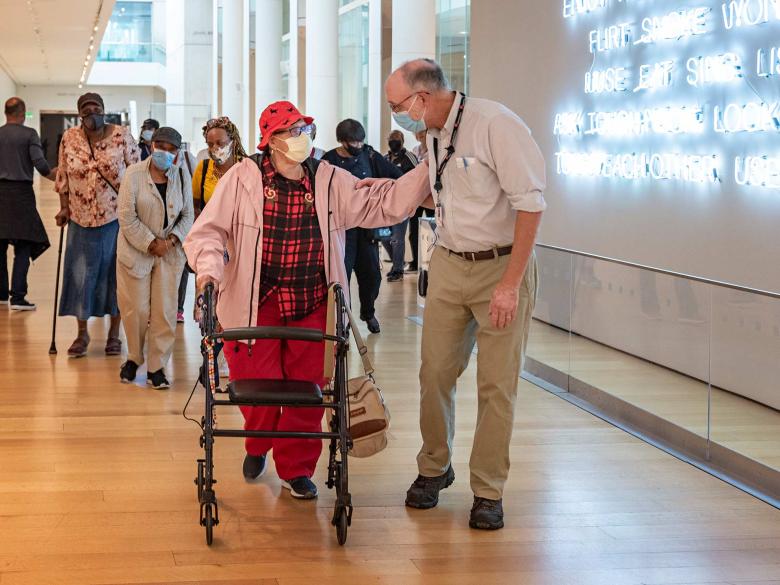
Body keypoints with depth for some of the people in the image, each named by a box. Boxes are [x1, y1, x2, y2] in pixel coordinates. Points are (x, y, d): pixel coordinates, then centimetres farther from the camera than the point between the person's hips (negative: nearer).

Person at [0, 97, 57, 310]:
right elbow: (39, 163, -13)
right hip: (21, 192, -4)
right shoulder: (29, 134, -4)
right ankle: (17, 296, -11)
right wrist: (55, 177, 3)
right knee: (23, 246, -3)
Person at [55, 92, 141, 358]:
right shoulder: (69, 138, 2)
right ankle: (82, 333, 14)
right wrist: (64, 208, 3)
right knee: (80, 274, 3)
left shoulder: (122, 135, -5)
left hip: (116, 216, -2)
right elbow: (63, 176, 9)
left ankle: (114, 334, 15)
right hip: (81, 218, 2)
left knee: (114, 272, 5)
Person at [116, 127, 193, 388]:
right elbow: (127, 218, -11)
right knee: (137, 310, 3)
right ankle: (134, 359, 26)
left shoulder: (182, 177, 0)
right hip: (136, 250, -2)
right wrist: (152, 244, -14)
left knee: (165, 311, 0)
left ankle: (157, 367, 11)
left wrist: (171, 239, -11)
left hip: (169, 253, 2)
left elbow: (188, 215, 6)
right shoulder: (134, 175, -9)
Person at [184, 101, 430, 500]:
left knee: (308, 391, 4)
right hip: (255, 303, -2)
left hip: (312, 305, 3)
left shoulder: (331, 182, 3)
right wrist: (209, 268, -24)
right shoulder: (243, 179, -6)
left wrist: (428, 172, -8)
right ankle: (257, 447, 32)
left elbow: (382, 204, 1)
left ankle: (296, 469, 23)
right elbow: (208, 230, -6)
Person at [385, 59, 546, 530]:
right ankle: (434, 468, 26)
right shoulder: (434, 135, 7)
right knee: (435, 372, 7)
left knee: (497, 385, -1)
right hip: (449, 265, 7)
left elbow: (530, 205, -20)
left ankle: (489, 491, 11)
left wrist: (510, 284, -21)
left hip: (501, 265, -6)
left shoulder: (495, 124, -18)